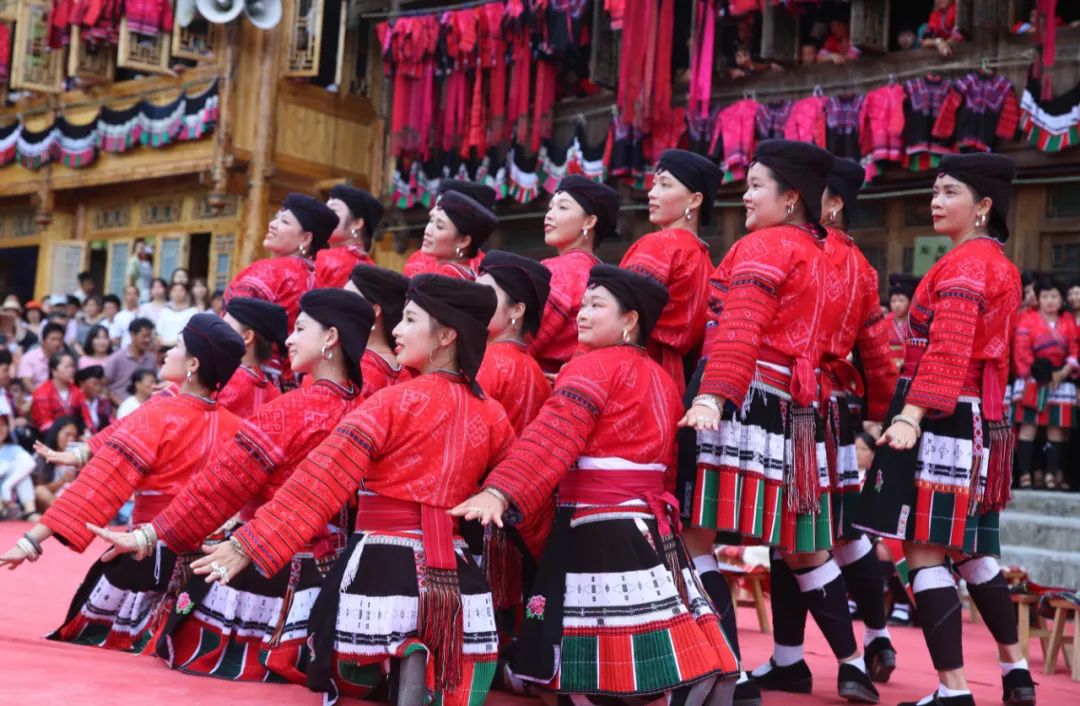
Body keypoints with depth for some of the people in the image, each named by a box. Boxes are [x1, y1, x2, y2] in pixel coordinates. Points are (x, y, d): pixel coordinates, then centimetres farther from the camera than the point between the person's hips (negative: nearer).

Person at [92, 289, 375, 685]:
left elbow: (220, 486, -15)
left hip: (263, 572, -6)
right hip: (322, 572, 6)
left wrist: (149, 535, -9)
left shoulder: (288, 412, -18)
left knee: (188, 652, 13)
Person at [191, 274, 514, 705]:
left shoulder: (393, 402, -7)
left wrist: (249, 544, -11)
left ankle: (402, 655, -12)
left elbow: (322, 480, -12)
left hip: (381, 570, -4)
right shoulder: (492, 416, 6)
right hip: (456, 578, 4)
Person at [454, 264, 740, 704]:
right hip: (648, 522, 9)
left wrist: (499, 492, -31)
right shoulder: (659, 378, 17)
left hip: (597, 531, -9)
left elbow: (552, 439, -23)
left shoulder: (592, 368, -9)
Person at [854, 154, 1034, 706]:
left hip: (941, 418, -10)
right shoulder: (999, 265, 18)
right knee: (970, 548, 19)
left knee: (924, 549, -9)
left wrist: (911, 416, -35)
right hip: (978, 420, 10)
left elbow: (947, 349, -26)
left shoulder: (963, 264, -12)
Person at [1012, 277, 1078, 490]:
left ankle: (1051, 475, 4)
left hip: (1061, 382, 3)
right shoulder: (1027, 320, 0)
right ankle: (1025, 475, -7)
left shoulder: (1069, 321, 10)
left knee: (1056, 429, 2)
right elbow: (1021, 350, -7)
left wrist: (1064, 372, -10)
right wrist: (1033, 373, -16)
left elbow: (1075, 350, 5)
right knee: (1028, 427, -7)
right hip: (1032, 381, -3)